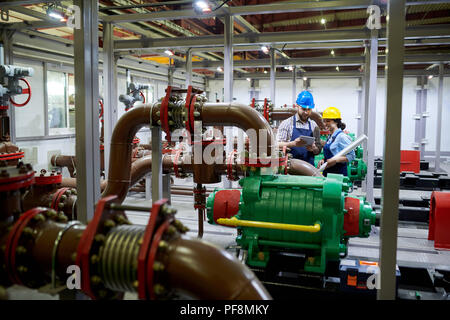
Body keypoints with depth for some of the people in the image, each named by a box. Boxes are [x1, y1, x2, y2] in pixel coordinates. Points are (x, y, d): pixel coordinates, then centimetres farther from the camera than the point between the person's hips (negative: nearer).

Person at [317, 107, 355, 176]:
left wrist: (336, 160, -22)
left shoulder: (341, 136, -11)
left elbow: (352, 156, -13)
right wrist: (323, 160, 4)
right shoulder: (330, 137, 14)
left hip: (338, 173, -7)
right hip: (327, 172, 8)